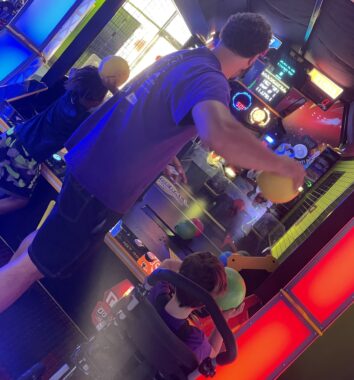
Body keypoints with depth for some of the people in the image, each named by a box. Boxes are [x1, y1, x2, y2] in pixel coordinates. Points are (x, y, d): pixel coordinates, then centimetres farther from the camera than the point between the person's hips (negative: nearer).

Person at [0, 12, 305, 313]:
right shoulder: (209, 80, -25)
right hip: (103, 186, -9)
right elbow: (220, 134, -50)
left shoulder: (180, 57, 4)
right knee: (33, 265, 6)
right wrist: (281, 164, -32)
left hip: (89, 160, 9)